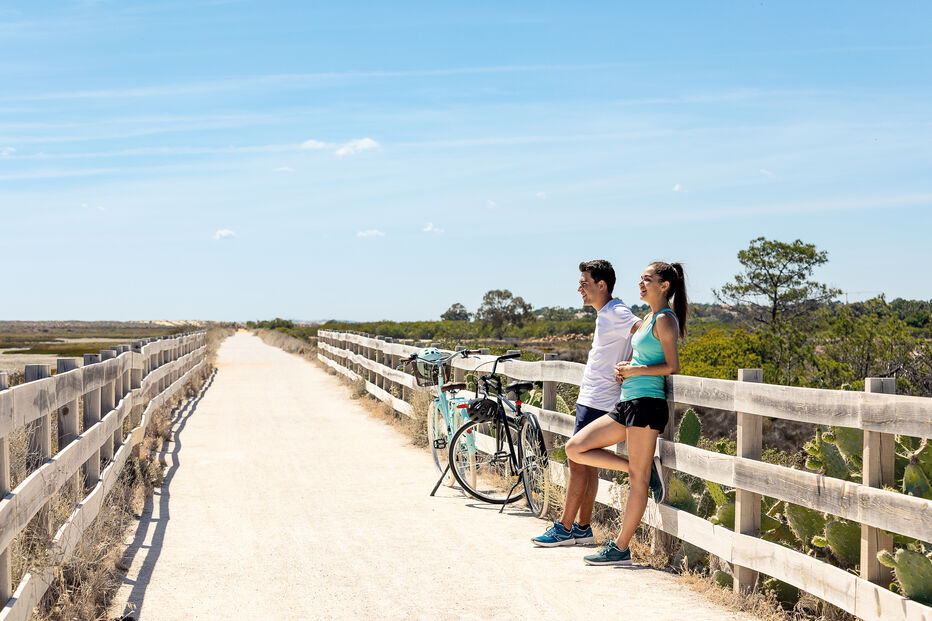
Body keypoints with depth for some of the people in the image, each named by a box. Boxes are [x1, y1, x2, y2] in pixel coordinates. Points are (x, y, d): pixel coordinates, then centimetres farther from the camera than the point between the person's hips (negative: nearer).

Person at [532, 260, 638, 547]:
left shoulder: (617, 314, -15)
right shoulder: (605, 314, 15)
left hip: (598, 402, -10)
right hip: (590, 399, 10)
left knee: (578, 462, -5)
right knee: (587, 464, 12)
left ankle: (565, 528, 2)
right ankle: (582, 528, 17)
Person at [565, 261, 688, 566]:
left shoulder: (665, 320, -8)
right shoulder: (646, 320, 18)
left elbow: (672, 366, -15)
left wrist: (634, 370, -11)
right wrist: (623, 369, 8)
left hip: (647, 402, -10)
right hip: (627, 403, 10)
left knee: (638, 479, -3)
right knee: (575, 448, 6)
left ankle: (620, 548, 2)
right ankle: (646, 469, 8)